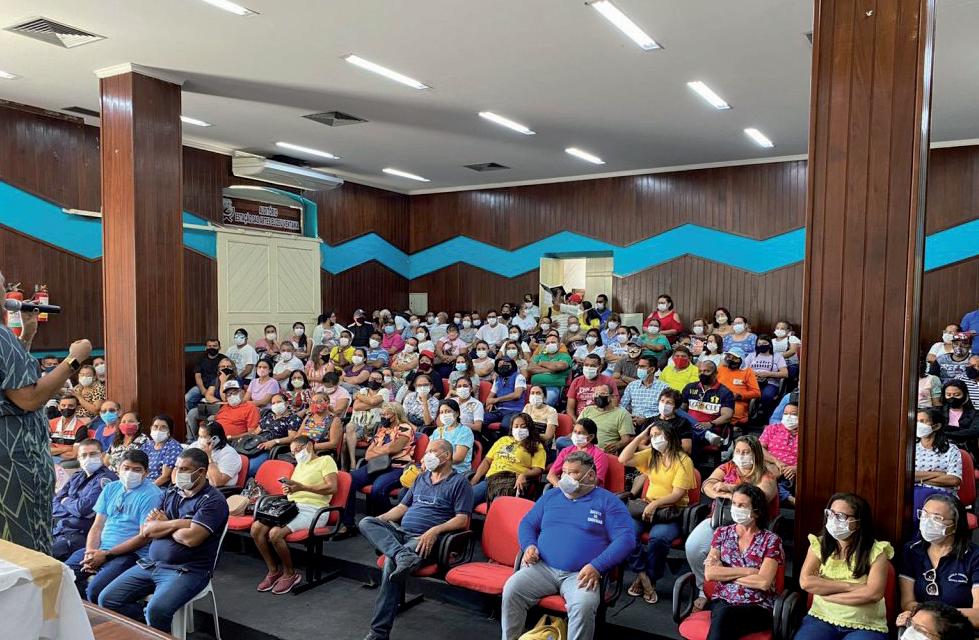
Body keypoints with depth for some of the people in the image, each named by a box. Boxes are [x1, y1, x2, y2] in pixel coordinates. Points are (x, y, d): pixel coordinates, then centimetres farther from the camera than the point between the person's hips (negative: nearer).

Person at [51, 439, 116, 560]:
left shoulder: (106, 478, -6)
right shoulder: (76, 477, 21)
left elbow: (84, 509, -14)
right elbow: (54, 505, 15)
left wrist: (66, 502, 6)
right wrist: (74, 508, -5)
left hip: (80, 535, -8)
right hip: (58, 528, 8)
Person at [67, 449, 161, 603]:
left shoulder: (152, 495, -9)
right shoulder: (111, 488, 13)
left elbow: (144, 537, -13)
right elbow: (97, 526, 11)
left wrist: (106, 555, -14)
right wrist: (90, 553, -7)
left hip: (130, 553, -7)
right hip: (100, 549, 7)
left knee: (95, 591, -27)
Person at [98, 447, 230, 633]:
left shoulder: (213, 500, -10)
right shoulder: (170, 494, 12)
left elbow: (191, 538, -21)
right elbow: (145, 530, 5)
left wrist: (163, 525, -1)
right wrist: (177, 523, -11)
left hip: (187, 569, -7)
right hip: (151, 563, 8)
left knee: (156, 611, -31)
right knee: (107, 599, -3)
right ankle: (147, 625, 9)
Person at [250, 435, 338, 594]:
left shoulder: (326, 460, 4)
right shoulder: (299, 465, 28)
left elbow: (332, 487, -10)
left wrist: (302, 487, -17)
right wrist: (288, 489, -2)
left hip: (312, 510, -8)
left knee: (275, 533, -27)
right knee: (256, 528, -14)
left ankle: (290, 573, -4)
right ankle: (273, 570, 2)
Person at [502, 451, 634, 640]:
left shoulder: (608, 501, 6)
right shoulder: (550, 497, 20)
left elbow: (626, 538, -3)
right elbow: (527, 523, 25)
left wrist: (597, 567, -16)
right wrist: (529, 545, 1)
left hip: (581, 575, -3)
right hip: (542, 568, 3)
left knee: (583, 606, -33)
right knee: (511, 590, -21)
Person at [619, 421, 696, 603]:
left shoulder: (684, 460, -5)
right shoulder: (650, 455, 11)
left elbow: (678, 494, -11)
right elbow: (623, 459, -1)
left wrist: (655, 504, -25)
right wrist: (640, 436, 0)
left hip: (672, 512, -4)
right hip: (648, 506, 4)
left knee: (658, 537, -35)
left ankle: (649, 579, -10)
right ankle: (643, 574, -9)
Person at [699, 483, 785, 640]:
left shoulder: (771, 540, 2)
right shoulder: (722, 533, 10)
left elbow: (764, 582, -12)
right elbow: (709, 573, -3)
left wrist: (724, 573, -6)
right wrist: (749, 571, -8)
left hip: (759, 607, -2)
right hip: (722, 601, 2)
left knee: (725, 614, -35)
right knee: (722, 614, -35)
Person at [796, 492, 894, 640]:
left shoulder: (876, 550, -2)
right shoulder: (819, 544, 5)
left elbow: (874, 593, -13)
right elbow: (805, 582, -6)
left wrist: (824, 592, -9)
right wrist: (849, 586, -11)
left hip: (865, 626, -1)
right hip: (822, 619, 2)